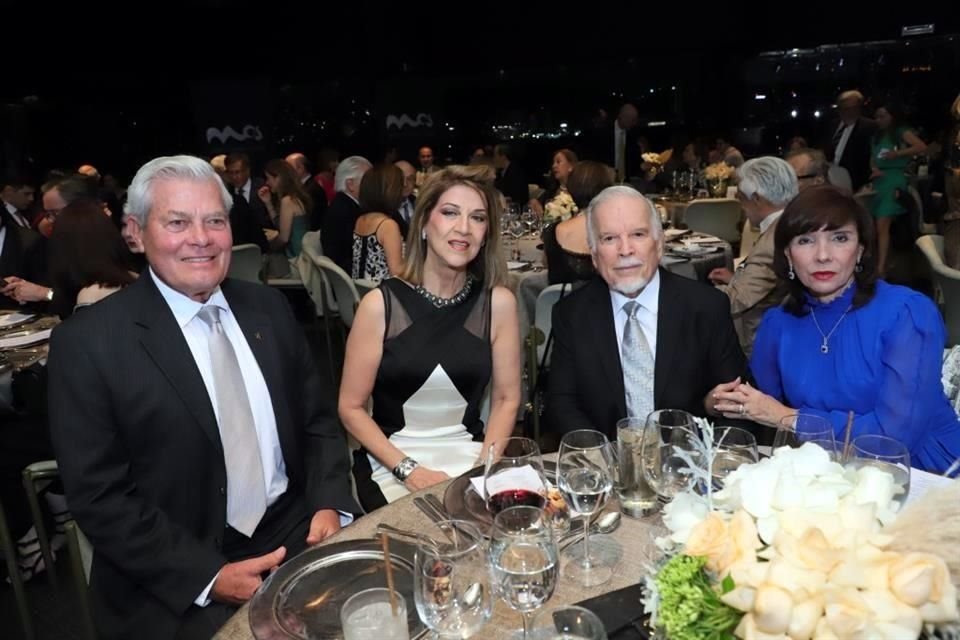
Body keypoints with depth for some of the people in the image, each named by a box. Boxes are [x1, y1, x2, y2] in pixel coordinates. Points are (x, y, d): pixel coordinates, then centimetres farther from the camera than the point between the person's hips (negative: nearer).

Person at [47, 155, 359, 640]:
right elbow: (98, 497, -9)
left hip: (297, 537, 4)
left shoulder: (267, 307, 5)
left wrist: (330, 506, -6)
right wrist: (209, 576, -15)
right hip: (176, 586, -3)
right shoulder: (89, 341, -8)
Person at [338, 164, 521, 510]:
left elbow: (506, 399, 3)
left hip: (469, 457, 2)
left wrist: (483, 466, -11)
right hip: (391, 462, -2)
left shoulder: (498, 302, -4)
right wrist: (407, 469, -14)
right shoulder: (380, 304, -10)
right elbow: (351, 407, -4)